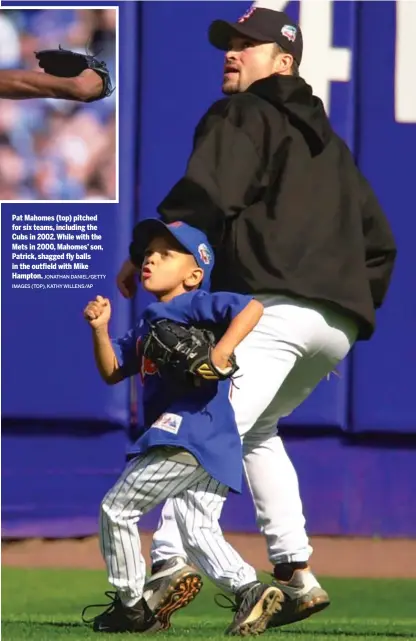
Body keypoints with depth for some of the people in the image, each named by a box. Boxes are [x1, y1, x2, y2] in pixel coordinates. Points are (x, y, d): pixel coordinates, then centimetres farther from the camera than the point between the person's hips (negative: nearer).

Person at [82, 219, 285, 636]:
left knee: (117, 508, 0)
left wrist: (222, 351, -25)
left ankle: (130, 606, 6)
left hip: (190, 432, -10)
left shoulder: (194, 305, -4)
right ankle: (250, 590, -11)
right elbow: (112, 372, 26)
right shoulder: (148, 325, 25)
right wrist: (100, 330, 10)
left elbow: (251, 307, -15)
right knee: (199, 533, 5)